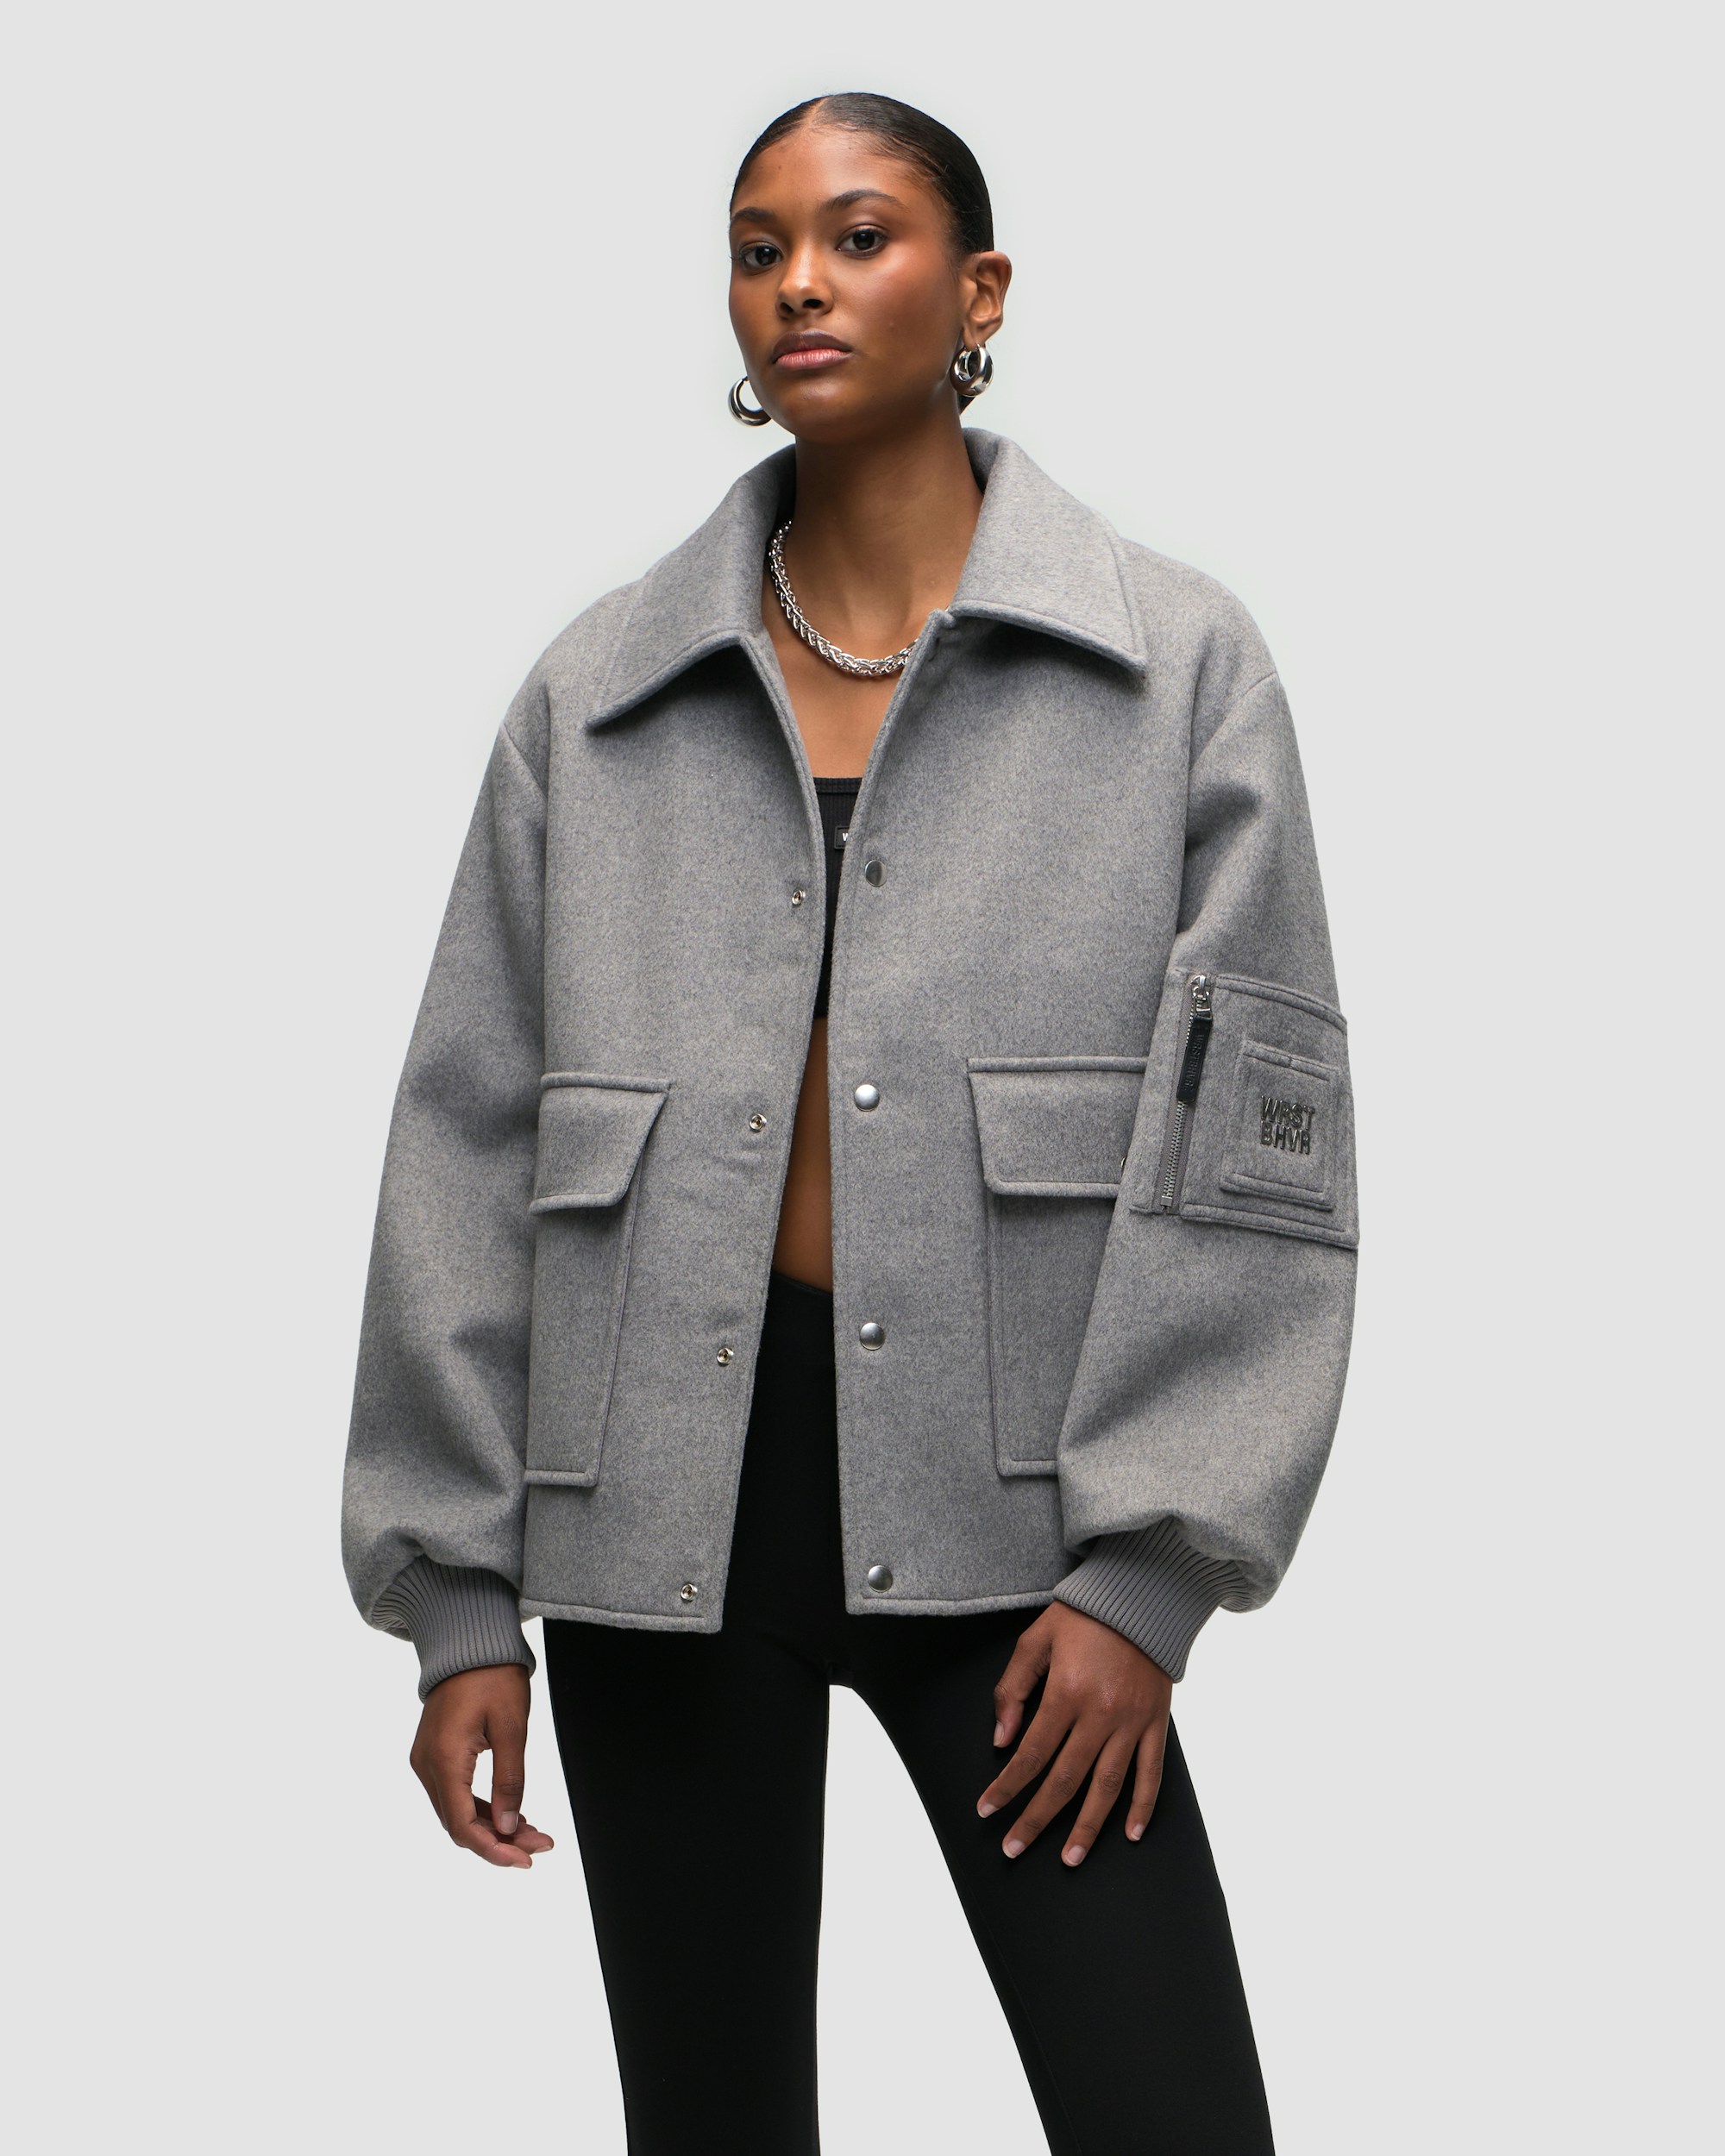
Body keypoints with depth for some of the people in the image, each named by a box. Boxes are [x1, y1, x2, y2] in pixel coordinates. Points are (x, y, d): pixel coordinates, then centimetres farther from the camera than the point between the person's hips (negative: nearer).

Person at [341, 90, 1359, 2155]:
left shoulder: (1179, 665, 0)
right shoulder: (594, 696, 5)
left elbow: (1253, 1136, -3)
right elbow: (470, 1150, 6)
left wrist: (1146, 1571, -9)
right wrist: (456, 1593, 3)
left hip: (1002, 1509, -2)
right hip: (657, 1506, 2)